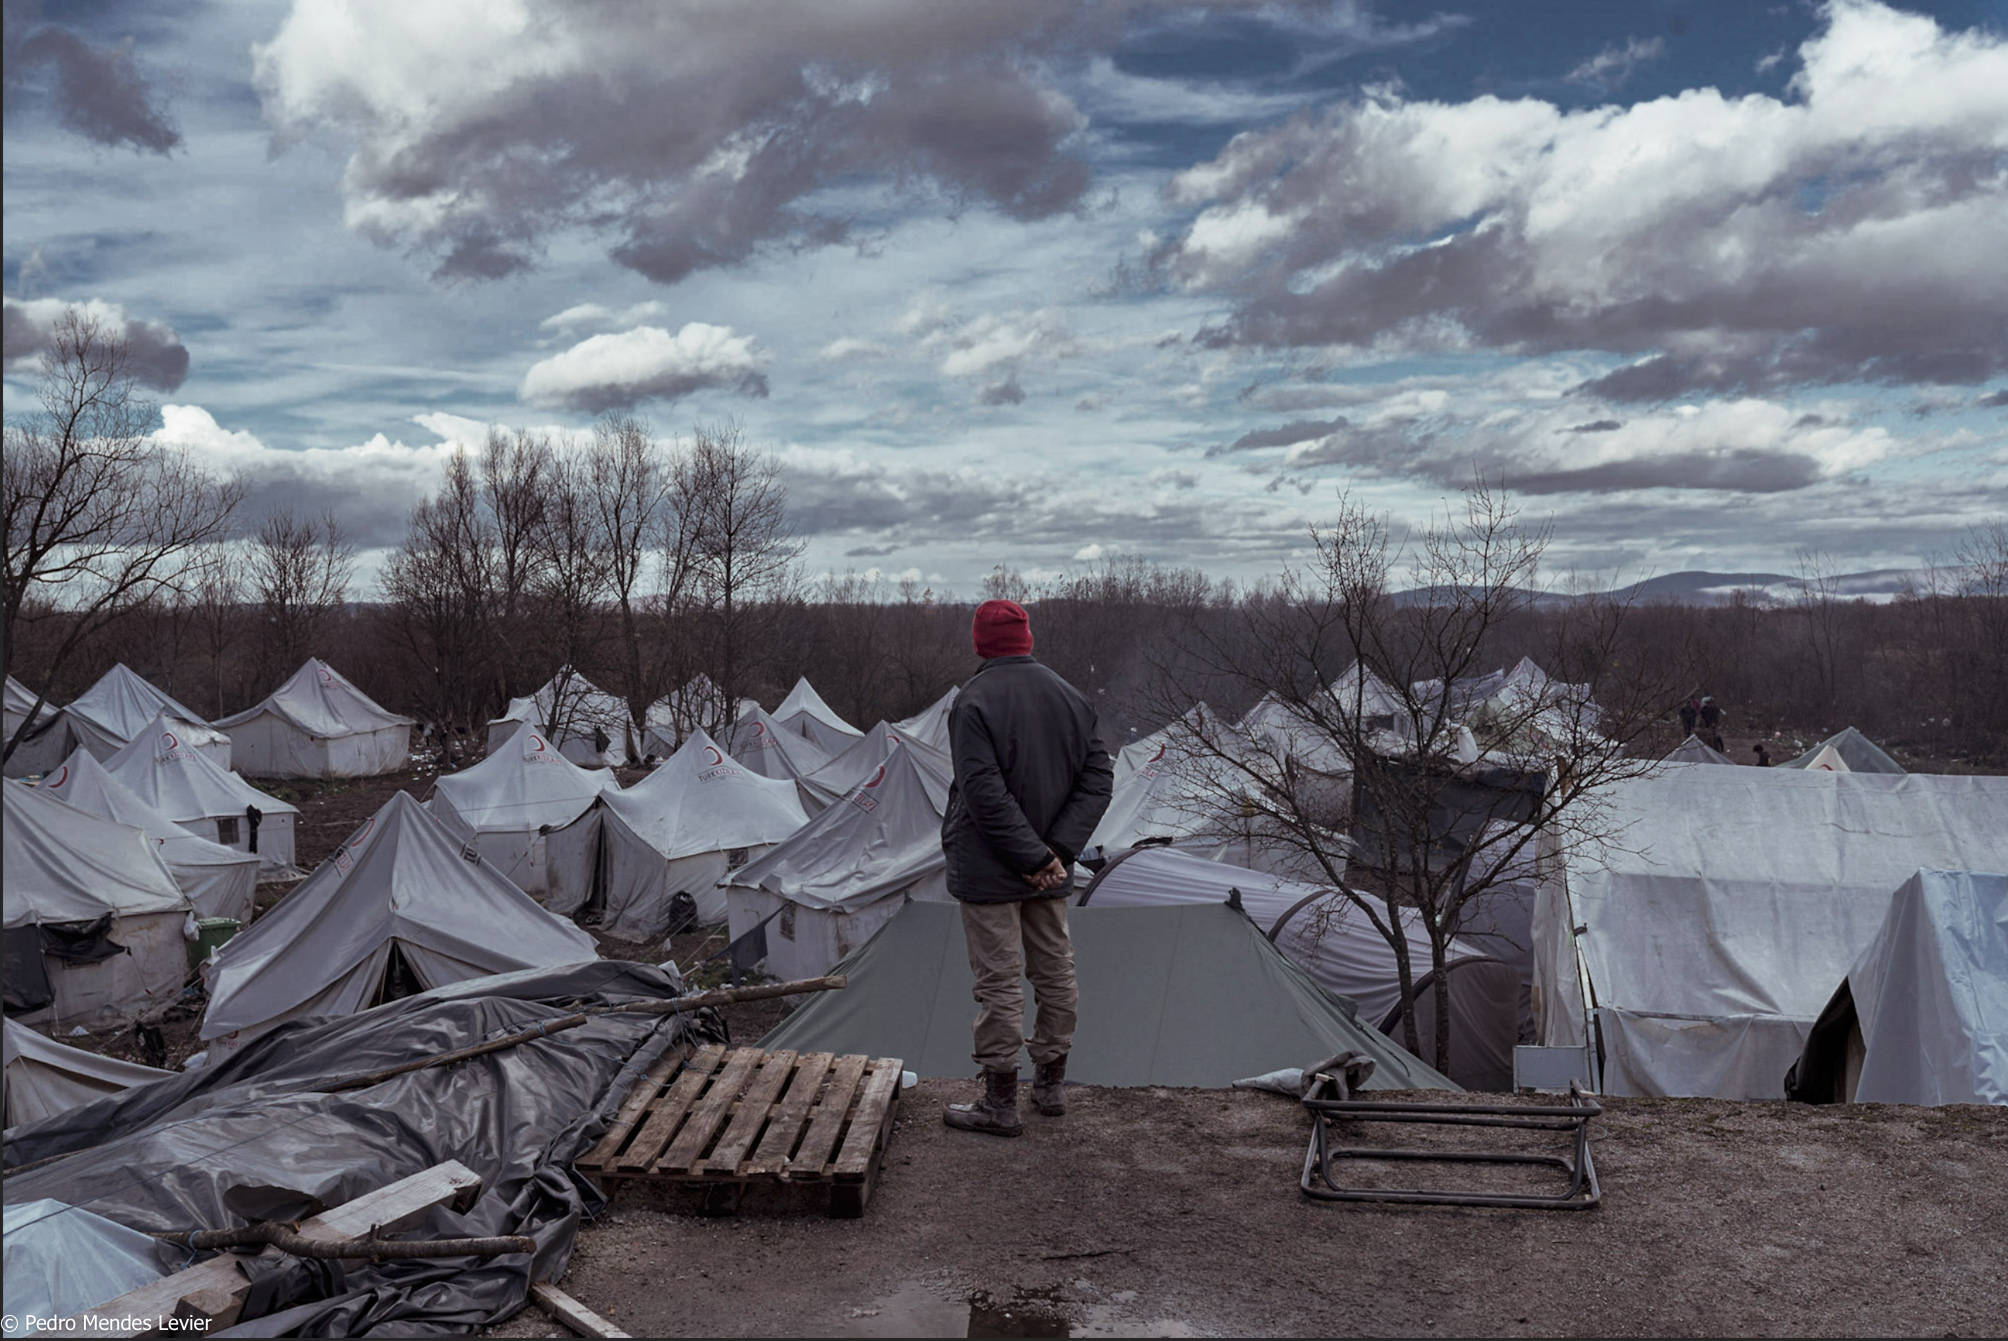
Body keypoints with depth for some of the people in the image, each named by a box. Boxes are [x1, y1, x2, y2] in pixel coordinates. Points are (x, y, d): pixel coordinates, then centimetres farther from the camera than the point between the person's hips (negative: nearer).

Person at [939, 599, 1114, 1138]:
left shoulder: (974, 701, -15)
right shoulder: (1070, 698, 5)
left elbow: (984, 792, -23)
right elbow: (1098, 777, 2)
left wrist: (1032, 857, -17)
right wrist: (1058, 851, -6)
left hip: (989, 870, -6)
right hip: (1051, 872, 6)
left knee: (999, 982, 0)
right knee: (1055, 972, 17)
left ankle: (999, 1103, 8)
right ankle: (1051, 1084, 29)